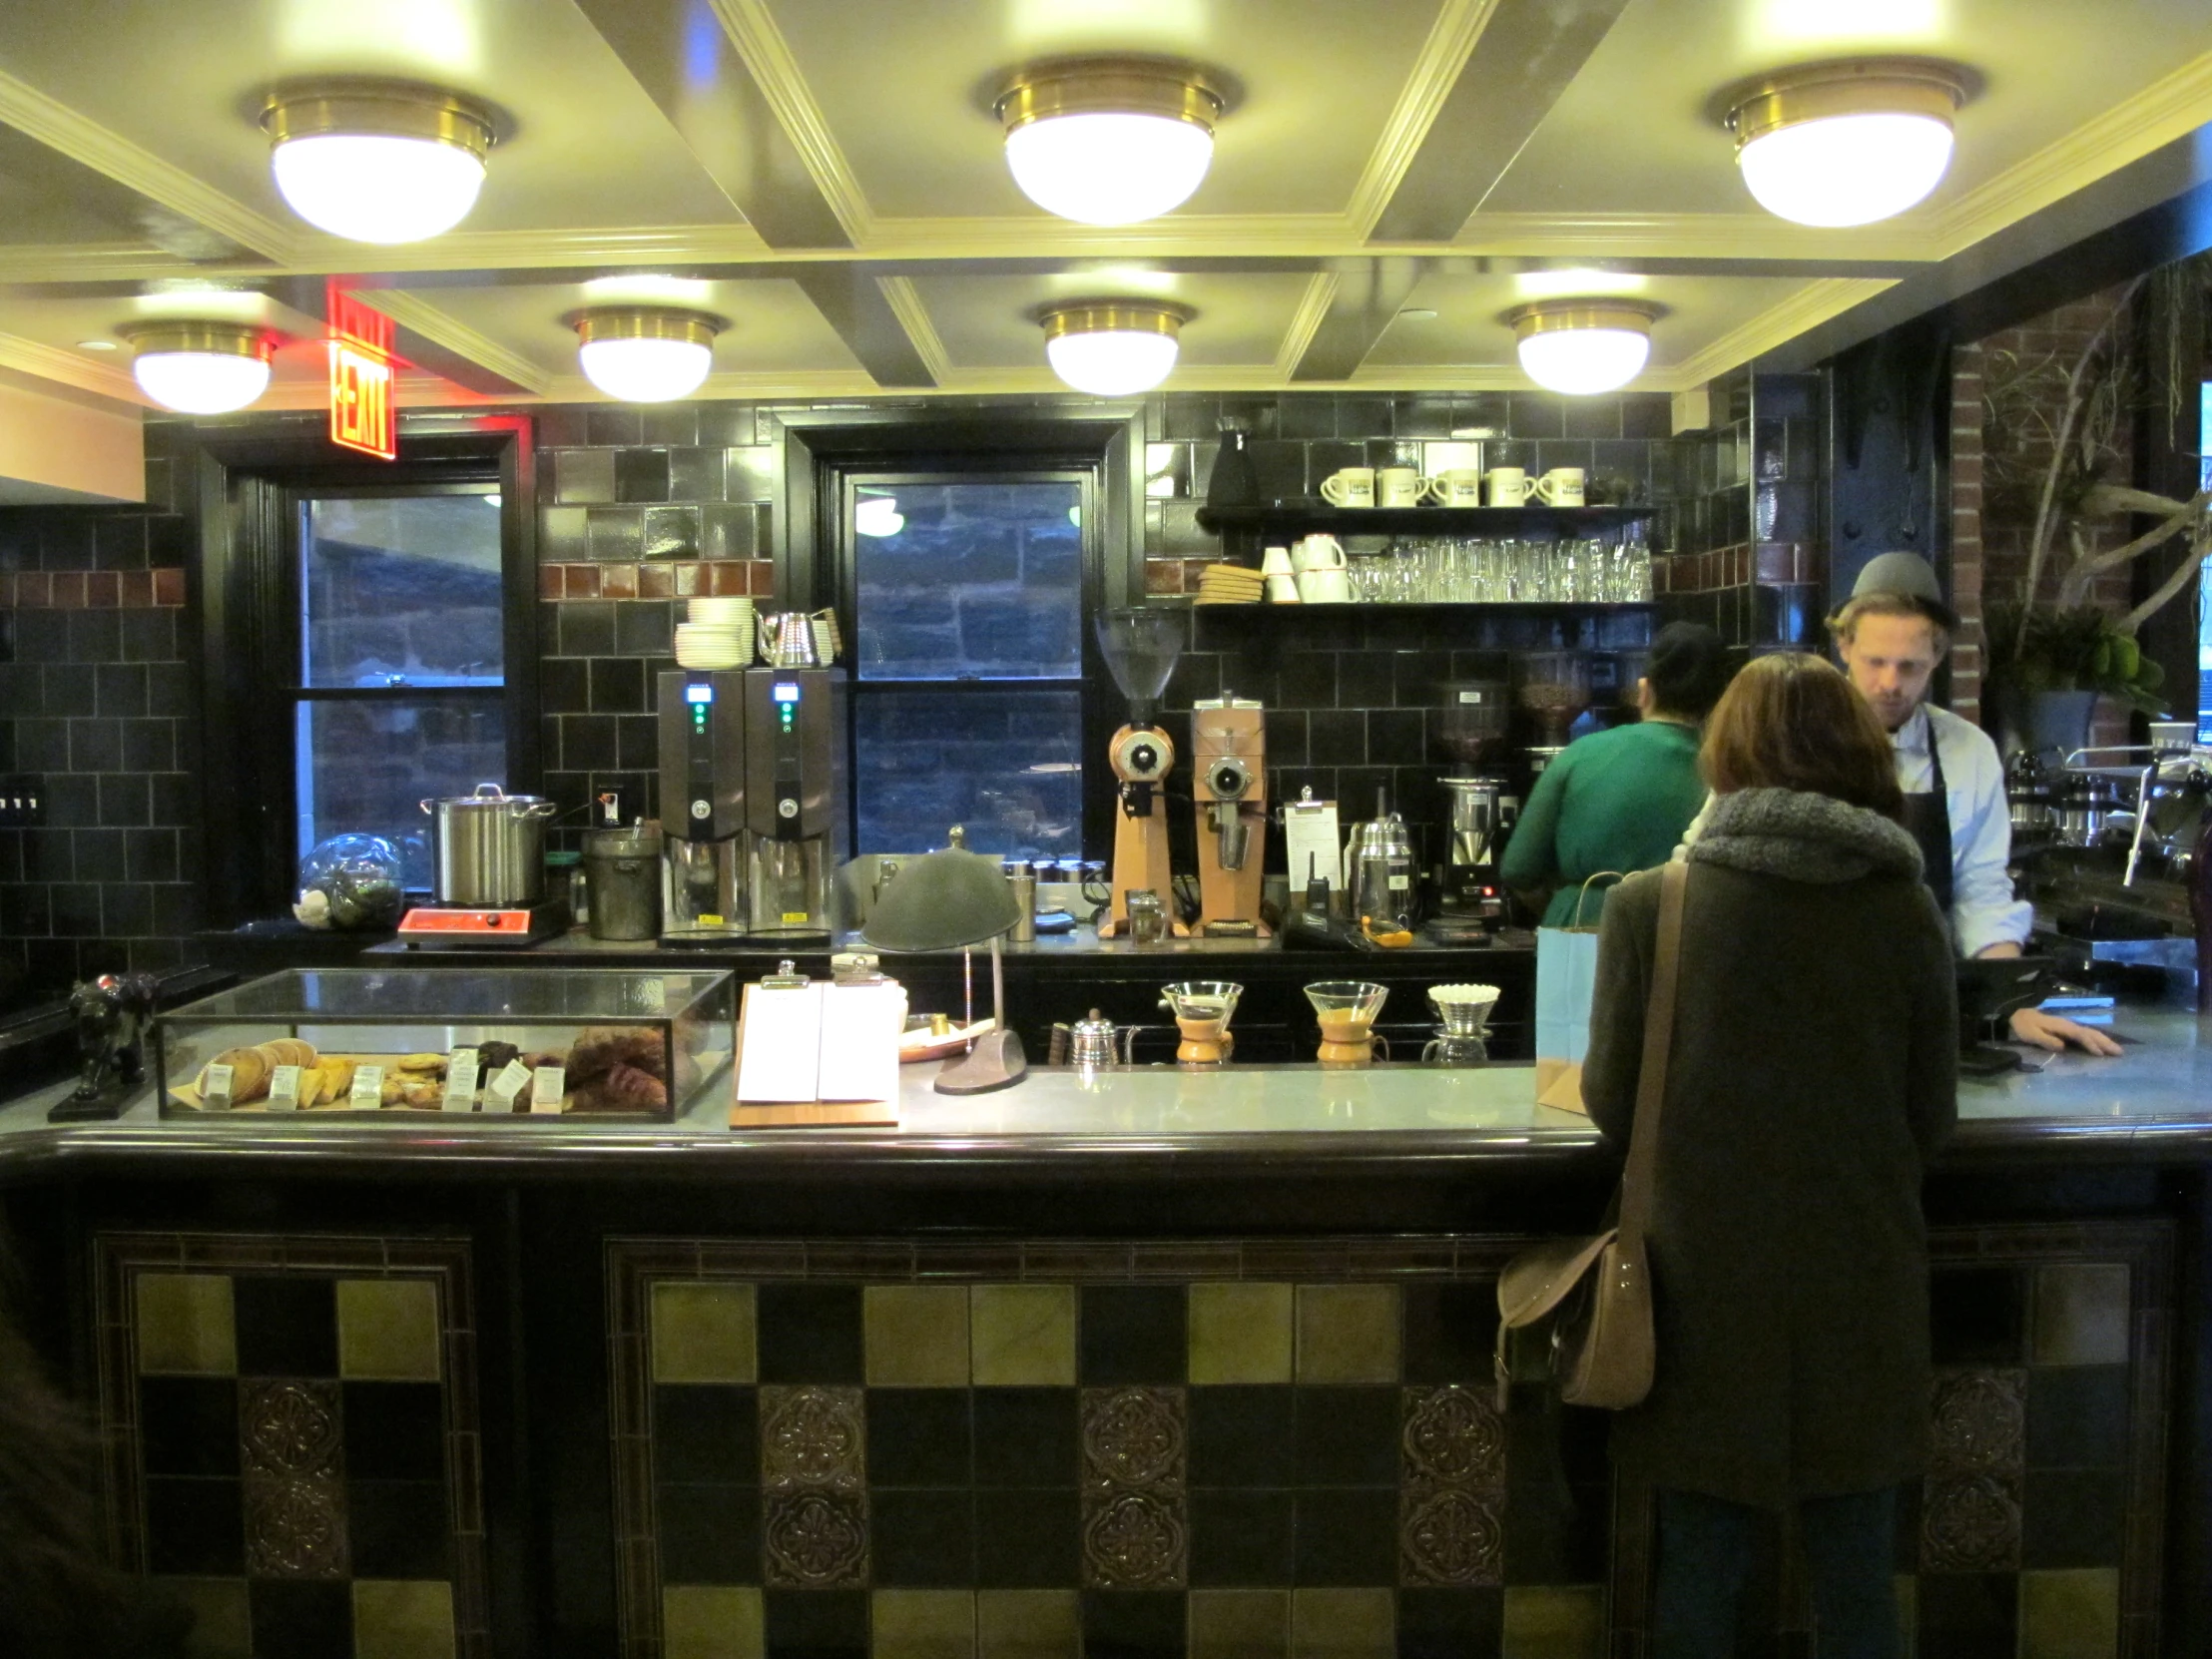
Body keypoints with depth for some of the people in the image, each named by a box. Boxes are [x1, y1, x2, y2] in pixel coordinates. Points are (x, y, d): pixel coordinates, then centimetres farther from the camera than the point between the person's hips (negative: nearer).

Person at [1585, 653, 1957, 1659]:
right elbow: (1933, 1116, 3)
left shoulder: (1649, 905, -12)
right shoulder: (1906, 912, -7)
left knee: (1699, 1575, 13)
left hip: (1706, 1285, -1)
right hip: (1861, 1291, 2)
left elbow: (1611, 1105, -4)